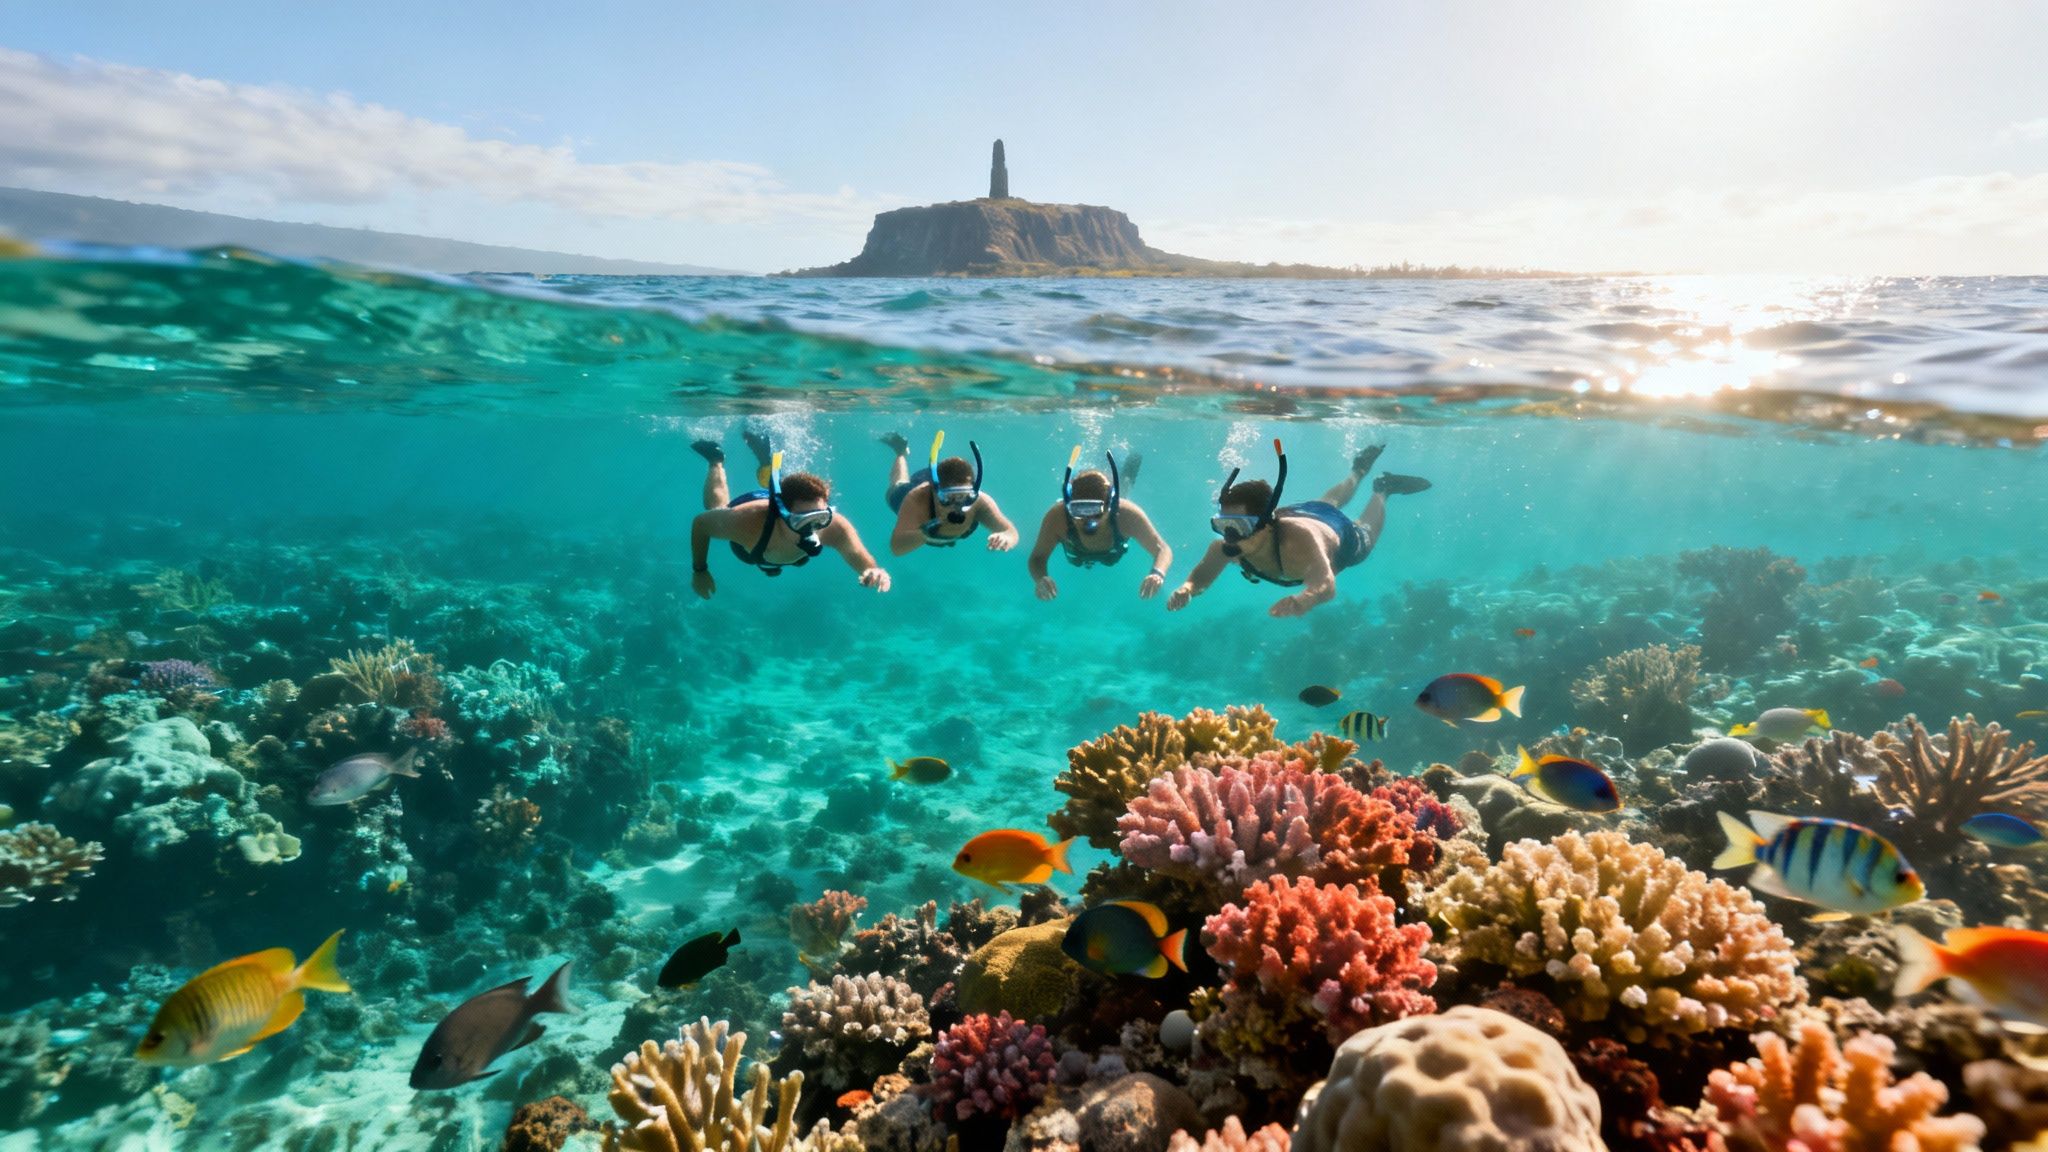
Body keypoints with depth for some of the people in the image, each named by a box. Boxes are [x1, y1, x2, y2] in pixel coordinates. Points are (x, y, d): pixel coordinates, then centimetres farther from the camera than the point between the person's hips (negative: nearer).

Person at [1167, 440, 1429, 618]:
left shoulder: (1299, 539, -54)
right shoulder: (1225, 546, -40)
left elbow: (1326, 585, -67)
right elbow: (1202, 574, -23)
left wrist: (1301, 600, -90)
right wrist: (1188, 588, -48)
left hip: (1339, 530, -4)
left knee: (1364, 538, 32)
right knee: (1328, 503, 39)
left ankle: (1382, 490, 54)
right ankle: (1359, 471, 65)